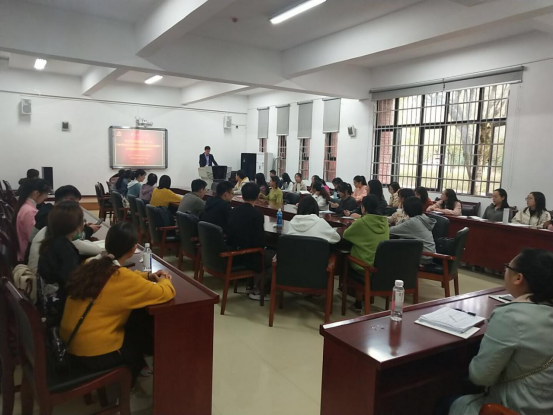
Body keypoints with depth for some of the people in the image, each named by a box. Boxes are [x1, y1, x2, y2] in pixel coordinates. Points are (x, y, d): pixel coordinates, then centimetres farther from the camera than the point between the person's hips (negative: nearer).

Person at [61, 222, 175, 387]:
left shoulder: (91, 266, 0)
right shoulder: (123, 278, -24)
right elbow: (166, 292, -18)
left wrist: (147, 276, 12)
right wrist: (162, 280, 4)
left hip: (70, 344, 8)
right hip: (94, 354, -7)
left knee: (137, 321, 19)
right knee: (150, 337, 18)